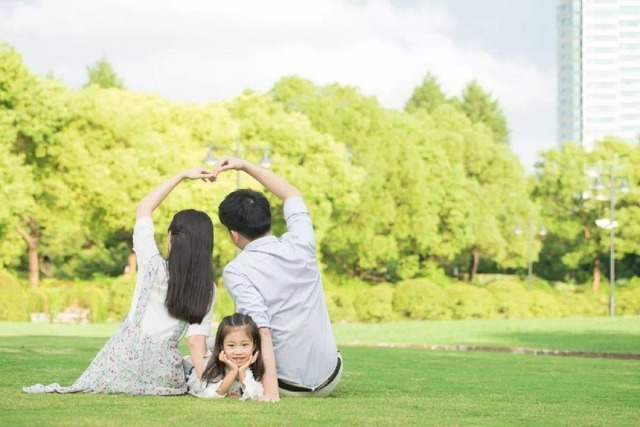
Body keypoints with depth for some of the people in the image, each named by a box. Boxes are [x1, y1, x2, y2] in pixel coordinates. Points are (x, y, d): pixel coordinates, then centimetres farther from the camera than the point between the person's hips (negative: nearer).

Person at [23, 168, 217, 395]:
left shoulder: (153, 265, -3)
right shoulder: (207, 290, 0)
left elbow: (143, 208, 8)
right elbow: (198, 336, -8)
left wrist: (183, 175, 9)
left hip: (126, 360, 0)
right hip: (163, 374, 0)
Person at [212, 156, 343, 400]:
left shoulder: (236, 272, -13)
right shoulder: (300, 245, -1)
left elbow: (262, 331, -24)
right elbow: (293, 195, 19)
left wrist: (270, 391, -28)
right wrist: (245, 166, 19)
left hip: (289, 386, -4)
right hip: (329, 379, 4)